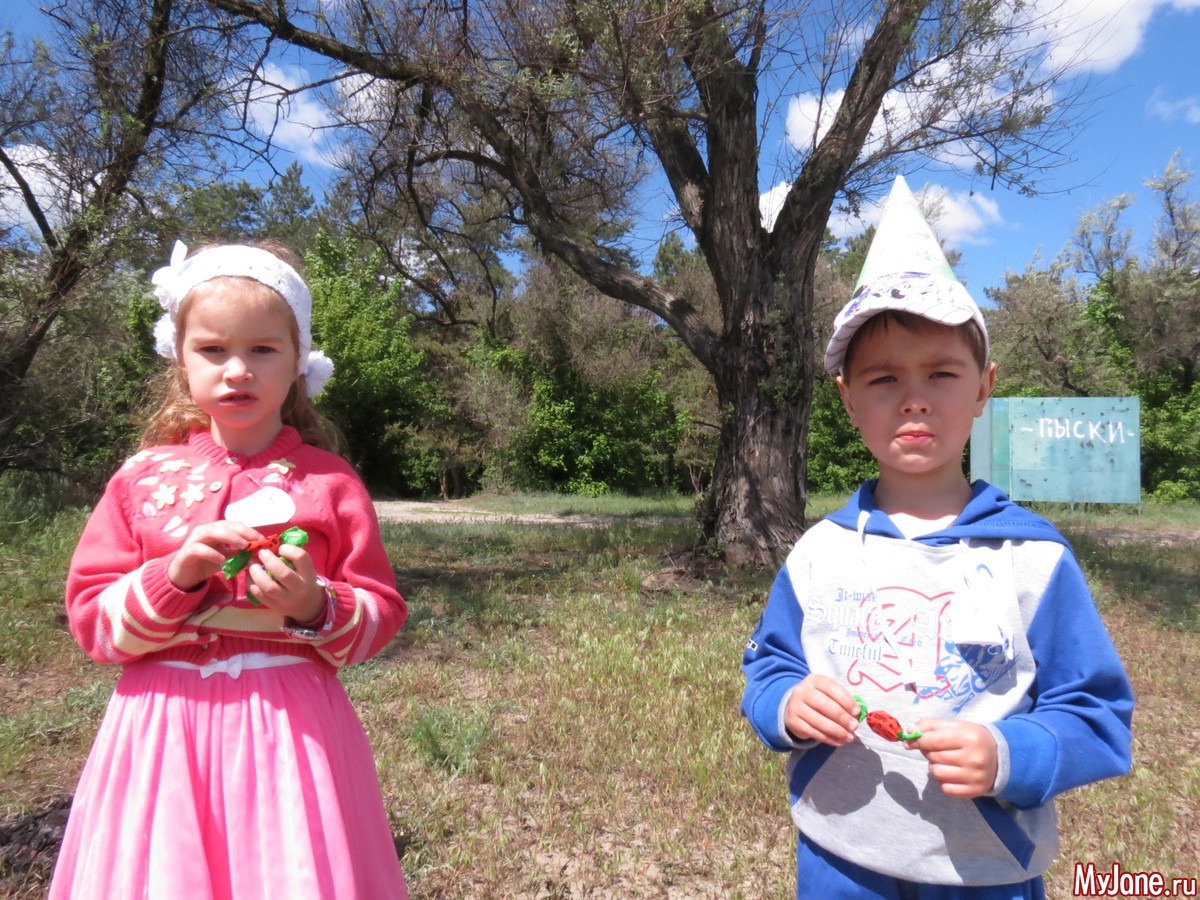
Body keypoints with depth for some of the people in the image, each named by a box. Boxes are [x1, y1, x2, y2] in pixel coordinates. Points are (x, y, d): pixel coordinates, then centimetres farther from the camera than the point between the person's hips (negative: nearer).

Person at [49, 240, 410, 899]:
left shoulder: (329, 481, -1)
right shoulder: (142, 479, 4)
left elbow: (381, 615, 1)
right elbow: (90, 619, 3)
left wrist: (315, 607, -19)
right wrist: (176, 576, -14)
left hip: (289, 724, -1)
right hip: (163, 725, 2)